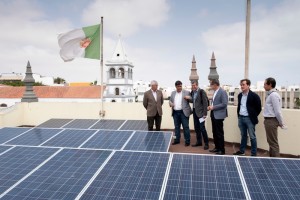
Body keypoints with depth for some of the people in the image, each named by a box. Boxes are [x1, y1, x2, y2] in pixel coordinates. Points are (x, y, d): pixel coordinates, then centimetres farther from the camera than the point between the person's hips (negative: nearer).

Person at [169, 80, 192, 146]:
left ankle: (187, 141, 8)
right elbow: (170, 101, 16)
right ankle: (177, 140, 22)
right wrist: (170, 103, -3)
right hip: (175, 112, 4)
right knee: (176, 127, 12)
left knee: (185, 127, -1)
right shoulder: (173, 93, 13)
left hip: (183, 112, -4)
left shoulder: (186, 92, 0)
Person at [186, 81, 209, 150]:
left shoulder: (201, 92, -12)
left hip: (200, 112, -7)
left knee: (202, 128, -6)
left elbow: (205, 103, -14)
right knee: (196, 128, 12)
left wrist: (205, 113, -17)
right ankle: (199, 142, 25)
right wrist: (188, 99, -5)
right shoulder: (192, 92, 10)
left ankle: (206, 143, 6)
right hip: (195, 111, 7)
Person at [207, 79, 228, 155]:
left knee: (219, 133, 0)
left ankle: (222, 150, 10)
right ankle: (217, 147, 26)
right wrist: (211, 106, 3)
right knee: (215, 132, 14)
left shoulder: (222, 92, -14)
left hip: (219, 115, -9)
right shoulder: (215, 92, 13)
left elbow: (224, 104, -19)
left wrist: (213, 107, -18)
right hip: (213, 114, 9)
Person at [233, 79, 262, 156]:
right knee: (243, 136, 17)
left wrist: (253, 116, -3)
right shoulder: (240, 95, 8)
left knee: (252, 137, 2)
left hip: (249, 119, -6)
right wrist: (238, 115, 13)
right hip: (241, 118, 6)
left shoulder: (254, 96, -12)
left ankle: (254, 154, 11)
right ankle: (242, 151, 26)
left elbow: (258, 108, -7)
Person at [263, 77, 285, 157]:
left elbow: (277, 111, -19)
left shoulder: (274, 95, -17)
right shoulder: (270, 95, 13)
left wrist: (281, 123, -12)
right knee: (271, 141, 16)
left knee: (273, 142, -2)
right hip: (268, 120, 10)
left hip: (271, 121, -10)